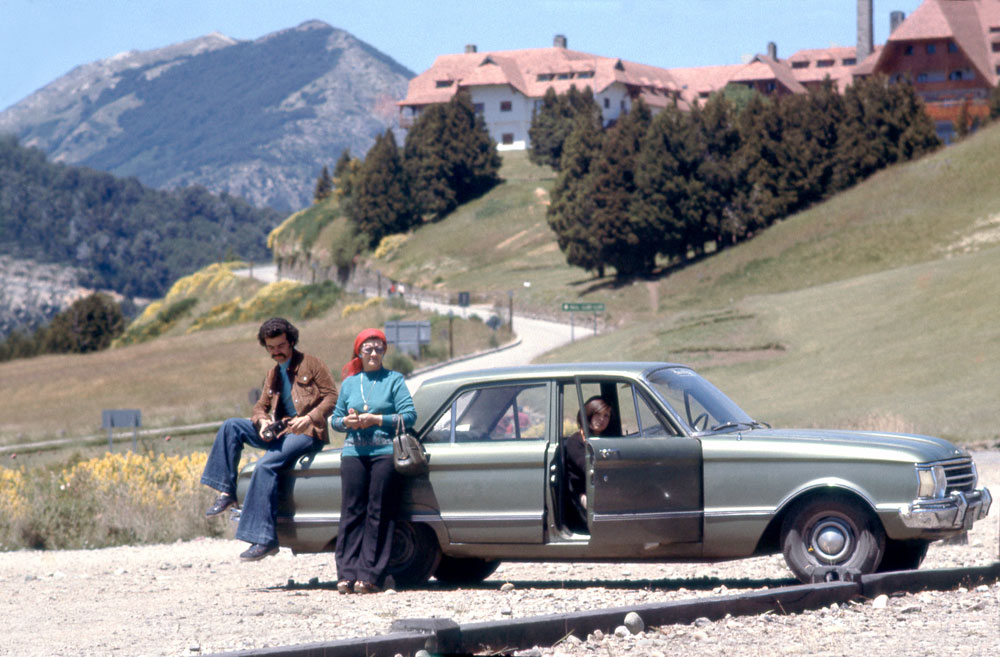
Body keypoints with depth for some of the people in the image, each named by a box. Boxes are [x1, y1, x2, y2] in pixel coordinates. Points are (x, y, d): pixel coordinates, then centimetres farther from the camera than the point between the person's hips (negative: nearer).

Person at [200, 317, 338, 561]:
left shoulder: (311, 364, 1)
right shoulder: (273, 374, 23)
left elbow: (331, 397, -6)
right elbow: (260, 406, 19)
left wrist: (309, 418, -22)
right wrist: (262, 421, -6)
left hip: (307, 433, -8)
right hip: (278, 432, 8)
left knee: (266, 464, -30)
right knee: (231, 426, -7)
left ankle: (265, 539, -33)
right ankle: (226, 492, -11)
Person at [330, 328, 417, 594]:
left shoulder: (394, 380, 6)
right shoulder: (349, 382, 17)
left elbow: (409, 415, -3)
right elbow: (334, 419, 20)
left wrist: (376, 419, -11)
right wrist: (347, 422, -2)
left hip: (385, 452, -3)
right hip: (354, 452, 3)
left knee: (379, 515, -5)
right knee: (352, 513, -2)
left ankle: (370, 575, -6)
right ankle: (347, 574, -3)